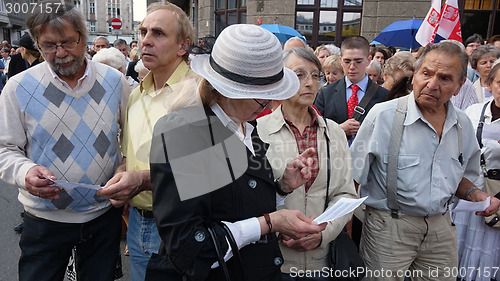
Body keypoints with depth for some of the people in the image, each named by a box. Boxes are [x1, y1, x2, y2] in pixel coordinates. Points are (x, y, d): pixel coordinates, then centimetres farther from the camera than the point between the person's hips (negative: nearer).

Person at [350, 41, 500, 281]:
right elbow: (353, 177, -9)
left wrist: (473, 194, -2)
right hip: (389, 226, -4)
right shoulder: (382, 115, -14)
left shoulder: (463, 125, 2)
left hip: (441, 226, 5)